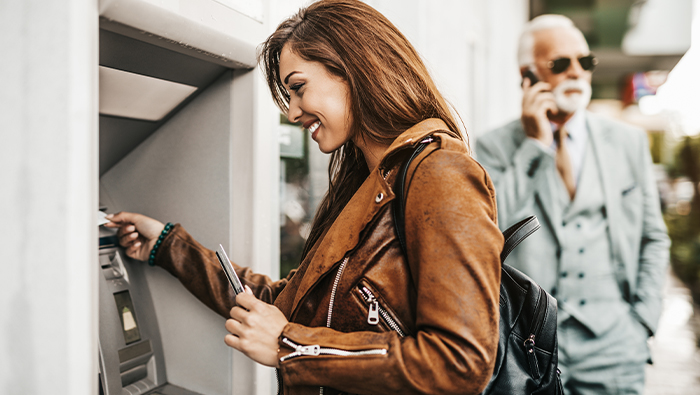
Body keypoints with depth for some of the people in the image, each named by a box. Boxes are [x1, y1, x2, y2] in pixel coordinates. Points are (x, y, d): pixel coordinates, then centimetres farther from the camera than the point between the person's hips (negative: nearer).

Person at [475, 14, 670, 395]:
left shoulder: (629, 141, 8)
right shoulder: (495, 146, 0)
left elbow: (653, 238, 12)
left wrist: (642, 319, 2)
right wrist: (534, 145, -11)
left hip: (611, 340, 2)